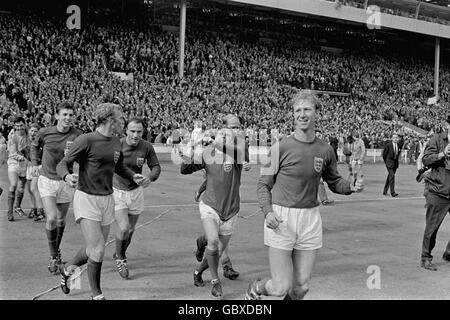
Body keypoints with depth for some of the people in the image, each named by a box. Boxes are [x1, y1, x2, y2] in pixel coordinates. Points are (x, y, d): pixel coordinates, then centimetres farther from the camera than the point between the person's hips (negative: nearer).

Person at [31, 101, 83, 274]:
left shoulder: (77, 134, -10)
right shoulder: (45, 132, -7)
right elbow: (35, 146, 15)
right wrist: (35, 163, 9)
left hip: (66, 182, 1)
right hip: (47, 180, -1)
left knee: (61, 220, 13)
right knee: (51, 219, -16)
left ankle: (57, 250, 39)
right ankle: (53, 256, 3)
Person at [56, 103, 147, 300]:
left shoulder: (116, 143, 8)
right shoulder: (86, 140, -12)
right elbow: (62, 164, -10)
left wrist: (133, 176, 7)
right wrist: (67, 176, -32)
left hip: (107, 199, 7)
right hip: (86, 198, -6)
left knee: (94, 249, 11)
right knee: (97, 250, -10)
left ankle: (67, 269, 39)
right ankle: (97, 295, 9)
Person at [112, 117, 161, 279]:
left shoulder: (146, 147, -12)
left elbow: (156, 166, -2)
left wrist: (150, 178, -23)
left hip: (136, 191, 3)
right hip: (117, 191, -3)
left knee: (130, 230, 14)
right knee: (123, 228, -15)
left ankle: (120, 254, 44)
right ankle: (120, 258, 13)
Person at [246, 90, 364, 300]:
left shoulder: (325, 150, 4)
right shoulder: (281, 147, -6)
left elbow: (333, 182, 19)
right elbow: (264, 184, 0)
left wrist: (351, 187, -1)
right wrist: (268, 211, -16)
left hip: (310, 218, 4)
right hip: (280, 218, -3)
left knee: (301, 287, 8)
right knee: (281, 287, -4)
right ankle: (256, 287, 29)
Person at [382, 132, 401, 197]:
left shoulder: (399, 145, 3)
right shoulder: (388, 145, -12)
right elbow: (384, 154, -1)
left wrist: (396, 160, 15)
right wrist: (386, 161, 7)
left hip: (395, 162, 6)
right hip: (389, 162, -5)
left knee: (390, 176, 12)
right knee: (392, 176, -15)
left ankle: (385, 191, 23)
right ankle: (392, 192, -15)